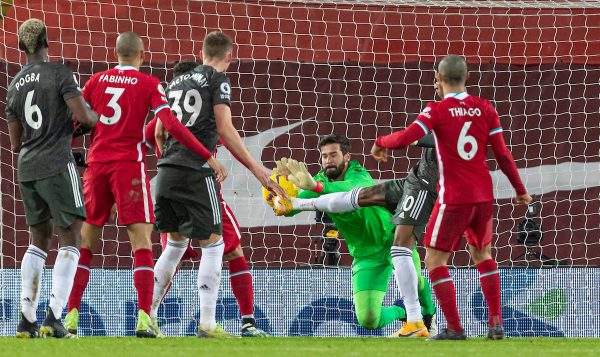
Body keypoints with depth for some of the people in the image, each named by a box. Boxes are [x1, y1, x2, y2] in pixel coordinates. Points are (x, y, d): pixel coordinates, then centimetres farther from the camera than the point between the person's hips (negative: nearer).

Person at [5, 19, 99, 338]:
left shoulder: (14, 86, 12)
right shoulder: (58, 73, -6)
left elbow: (15, 143, 15)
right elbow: (83, 116, -15)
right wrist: (96, 117, 7)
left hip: (27, 168, 6)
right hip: (57, 165, -6)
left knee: (39, 241, 15)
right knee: (70, 240, -2)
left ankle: (27, 320, 8)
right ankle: (54, 318, -15)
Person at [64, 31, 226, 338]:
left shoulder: (97, 80, 9)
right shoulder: (149, 84, 0)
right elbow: (172, 125, -11)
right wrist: (209, 157, -10)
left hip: (96, 164, 4)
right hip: (129, 165, -4)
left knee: (86, 243, 11)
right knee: (142, 244, -5)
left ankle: (71, 317, 7)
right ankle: (143, 319, -18)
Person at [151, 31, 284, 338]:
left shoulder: (178, 81, 19)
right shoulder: (217, 79, -1)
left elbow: (158, 132, 22)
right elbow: (224, 129, -10)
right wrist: (256, 168, -9)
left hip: (167, 171, 7)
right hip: (196, 172, -7)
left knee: (176, 242, 19)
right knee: (212, 242, 0)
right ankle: (207, 324, -6)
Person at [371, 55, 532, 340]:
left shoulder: (437, 110, -9)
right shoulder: (485, 108, 3)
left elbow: (406, 138, -22)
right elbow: (502, 154, 2)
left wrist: (381, 142, -2)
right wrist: (520, 190, 11)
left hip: (453, 199, -5)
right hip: (484, 196, 5)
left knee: (435, 261, 4)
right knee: (483, 255, 22)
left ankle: (455, 328, -4)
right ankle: (496, 324, 13)